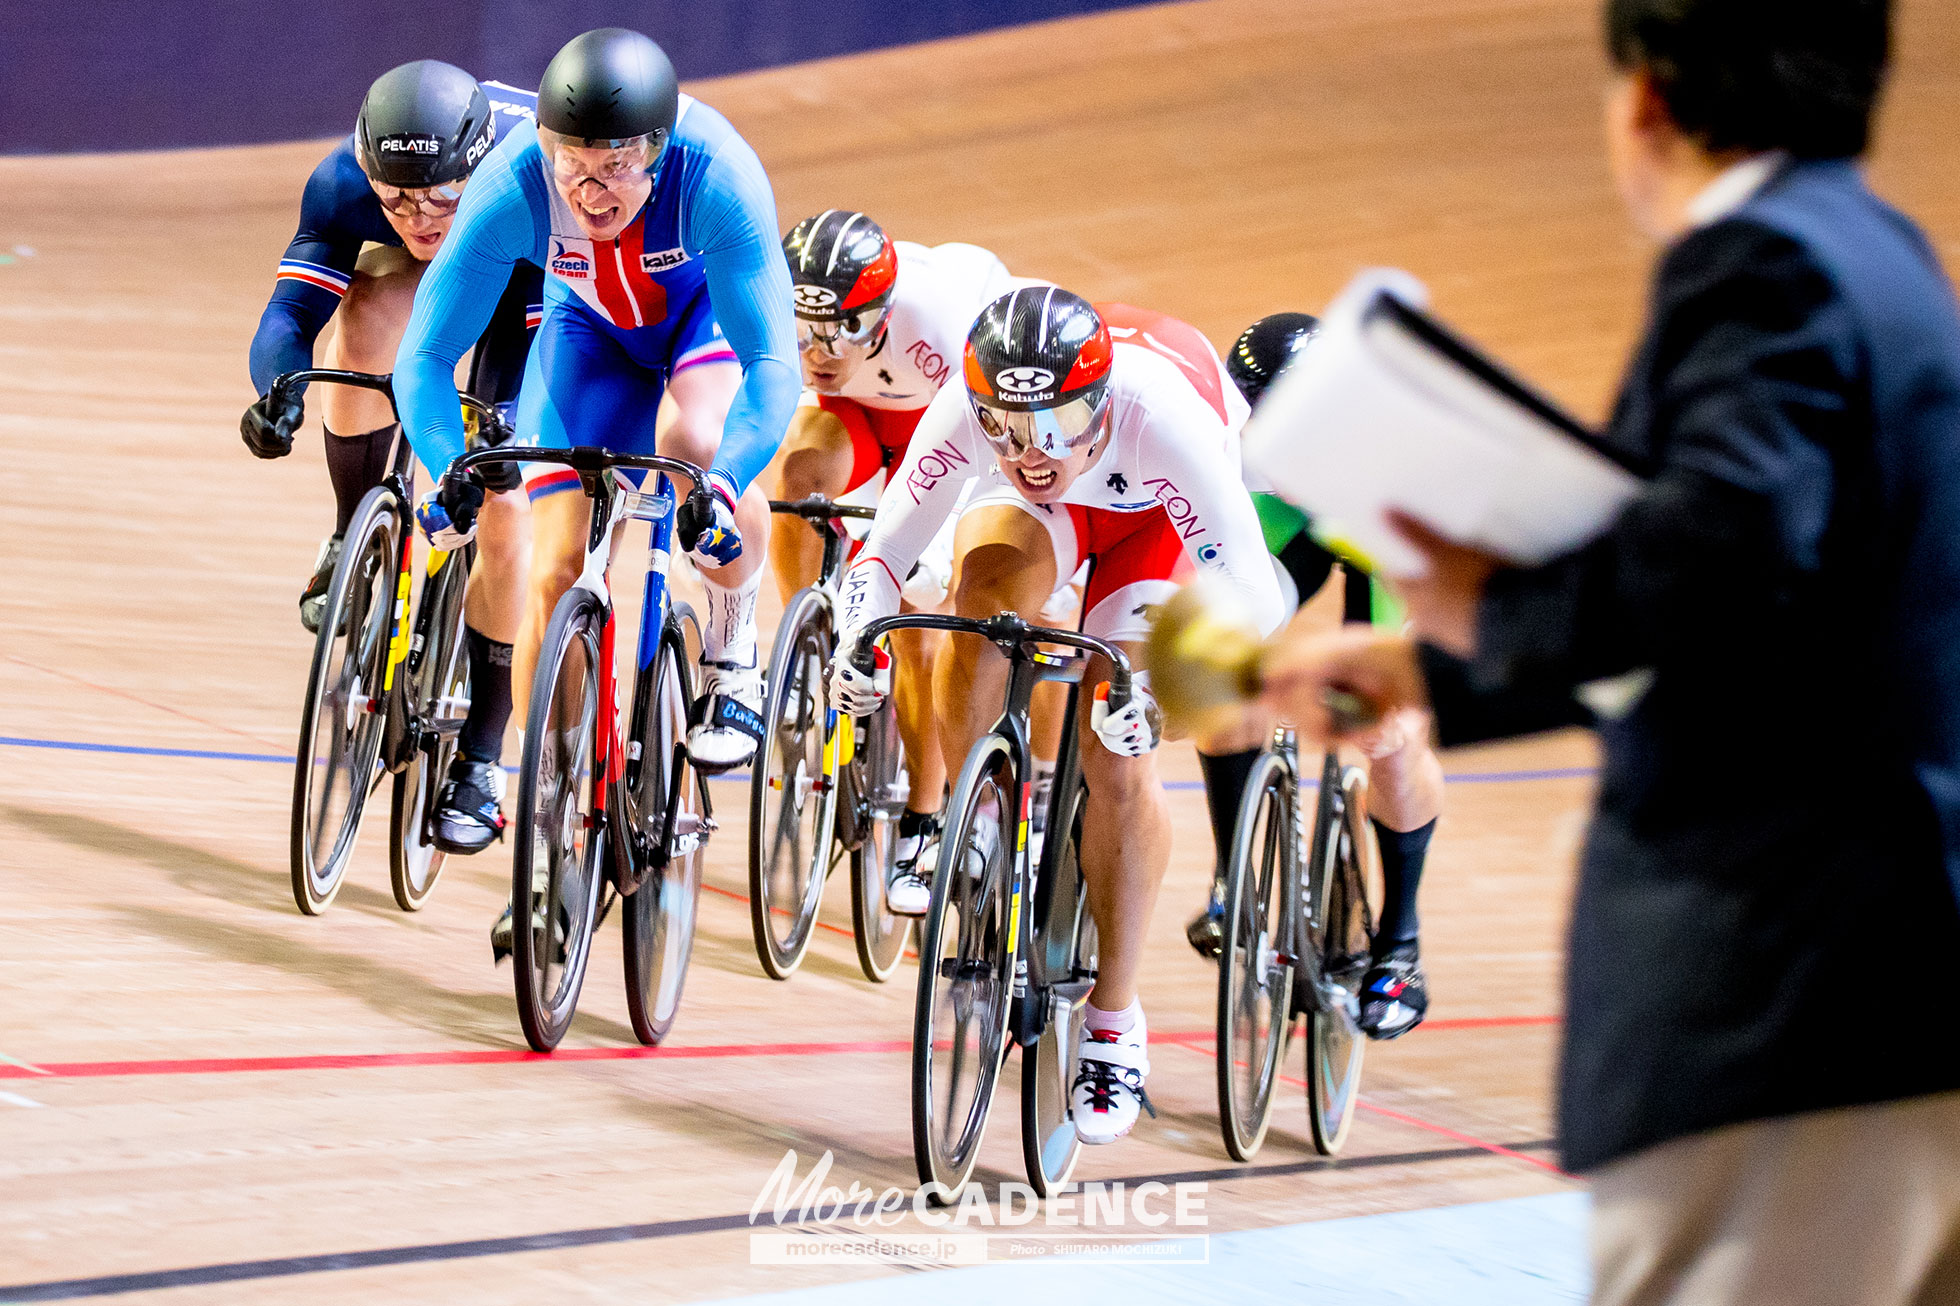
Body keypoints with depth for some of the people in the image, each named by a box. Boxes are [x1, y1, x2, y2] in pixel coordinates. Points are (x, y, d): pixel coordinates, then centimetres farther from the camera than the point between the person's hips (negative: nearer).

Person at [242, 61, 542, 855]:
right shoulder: (343, 185, -34)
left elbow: (543, 343, -40)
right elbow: (292, 311, -36)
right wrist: (277, 390, -58)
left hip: (541, 282, -2)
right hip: (407, 274, 2)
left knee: (506, 516, -13)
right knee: (363, 329, -34)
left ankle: (478, 759, 1)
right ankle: (354, 540, -8)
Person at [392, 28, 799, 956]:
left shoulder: (715, 175, -39)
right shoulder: (512, 185, -34)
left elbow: (772, 364, -41)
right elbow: (426, 355, -29)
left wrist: (722, 484, -56)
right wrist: (448, 469, -47)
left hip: (708, 307, -2)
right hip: (590, 328, 2)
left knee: (695, 446, -36)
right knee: (557, 572, -8)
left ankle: (732, 648, -6)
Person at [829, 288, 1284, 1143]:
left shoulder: (1165, 421, -44)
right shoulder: (964, 412, -35)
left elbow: (1249, 598, -42)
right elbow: (889, 546, -22)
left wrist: (1162, 677, -58)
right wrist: (855, 645, -40)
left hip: (1158, 511, -3)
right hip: (1049, 515, 3)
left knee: (1117, 756, -13)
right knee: (985, 590, -32)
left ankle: (1115, 1022, 2)